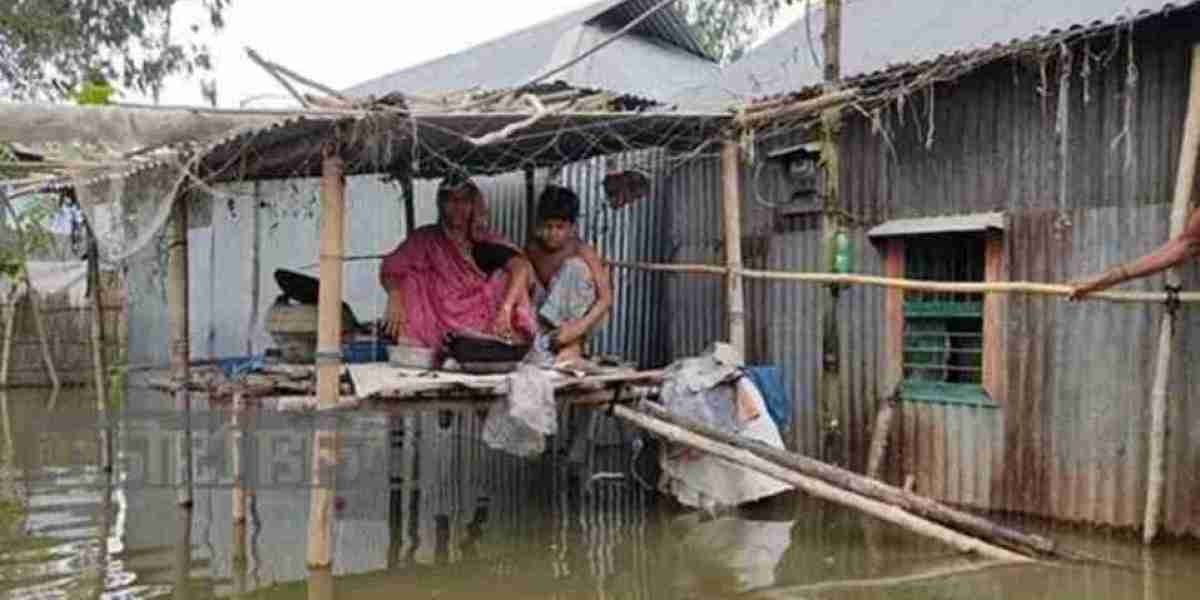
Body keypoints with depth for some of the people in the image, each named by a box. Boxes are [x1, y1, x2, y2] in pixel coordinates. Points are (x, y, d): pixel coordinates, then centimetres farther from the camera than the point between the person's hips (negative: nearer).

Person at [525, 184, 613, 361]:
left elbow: (606, 298, -19)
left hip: (573, 317, -2)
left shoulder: (583, 252, -14)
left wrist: (579, 328, -28)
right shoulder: (531, 250, -5)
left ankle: (574, 345, -17)